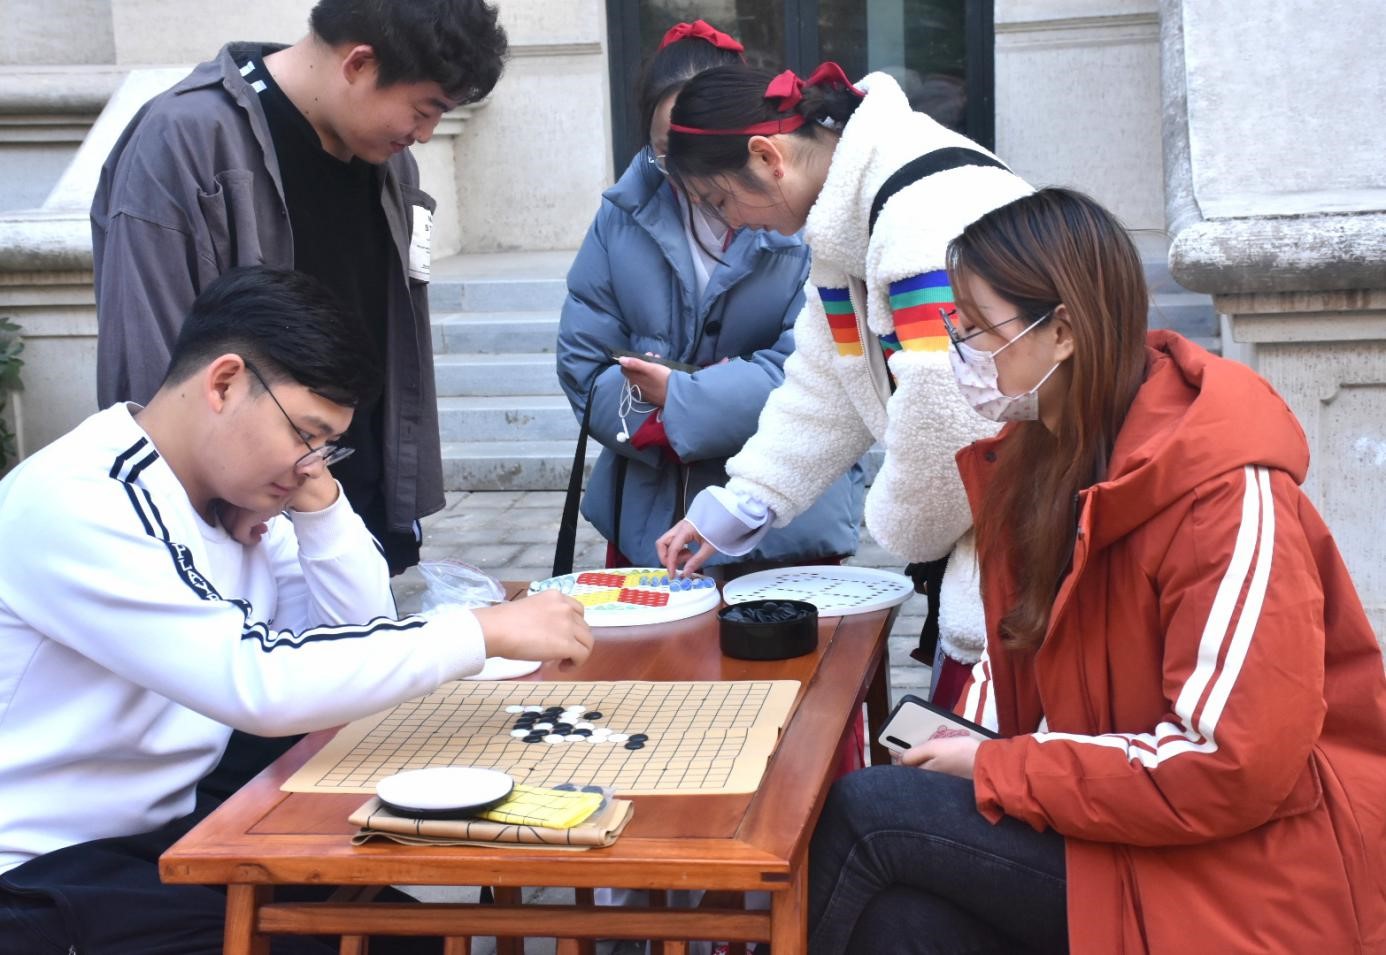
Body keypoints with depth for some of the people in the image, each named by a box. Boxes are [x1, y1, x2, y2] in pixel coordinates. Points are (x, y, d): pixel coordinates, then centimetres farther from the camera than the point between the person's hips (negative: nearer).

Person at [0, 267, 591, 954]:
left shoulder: (234, 499, 4)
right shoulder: (73, 503, -24)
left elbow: (362, 629, 6)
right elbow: (259, 683, -33)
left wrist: (317, 494, -7)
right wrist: (486, 632, -28)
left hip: (171, 825, 8)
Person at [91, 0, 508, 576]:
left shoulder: (387, 157, 7)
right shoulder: (184, 141, -14)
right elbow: (149, 376, -14)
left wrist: (405, 517, 11)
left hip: (368, 531, 6)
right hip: (235, 546, -6)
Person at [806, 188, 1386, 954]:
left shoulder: (1222, 489, -22)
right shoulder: (1040, 450, 4)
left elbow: (1234, 765, -26)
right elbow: (1027, 645, 18)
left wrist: (995, 770, -18)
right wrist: (968, 740, -4)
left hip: (1249, 869, -8)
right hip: (1115, 811, 8)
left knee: (864, 814, -15)